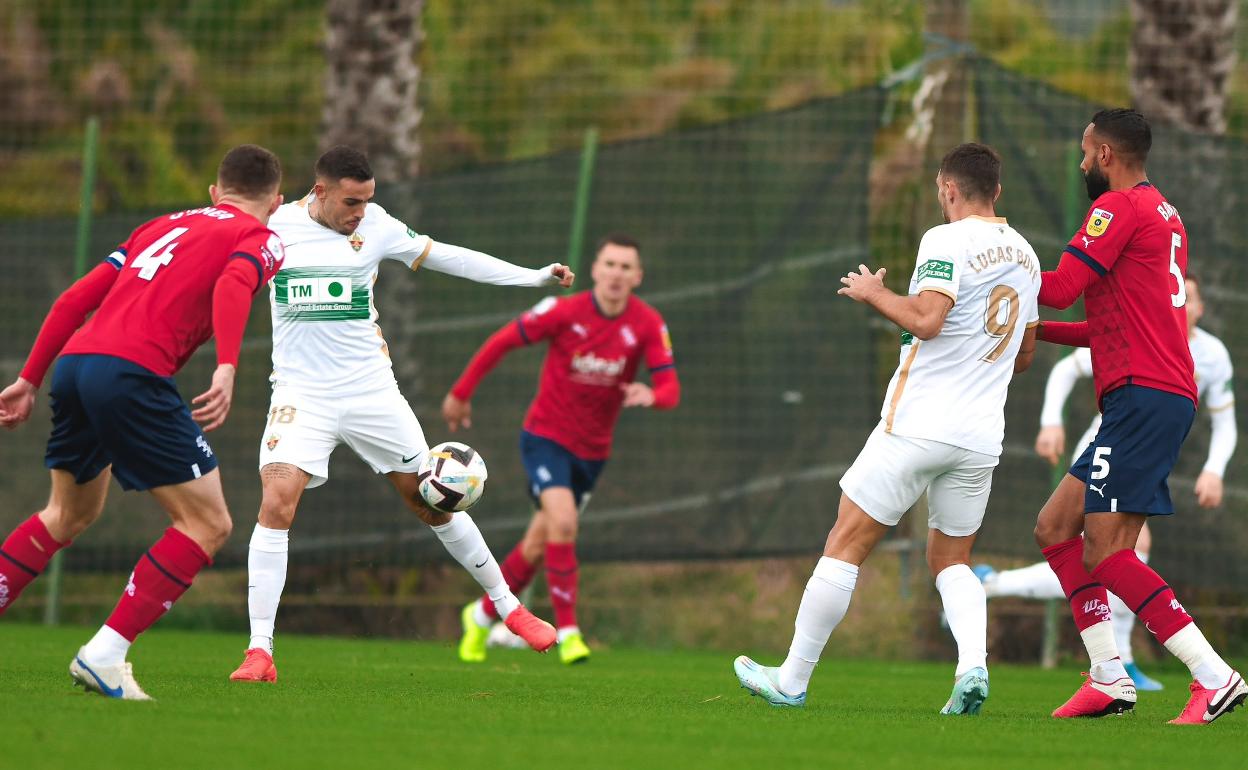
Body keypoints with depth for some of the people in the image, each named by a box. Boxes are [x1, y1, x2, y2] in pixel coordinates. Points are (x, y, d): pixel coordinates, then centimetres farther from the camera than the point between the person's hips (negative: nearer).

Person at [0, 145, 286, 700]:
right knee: (207, 525, 1)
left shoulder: (162, 226, 28)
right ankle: (104, 656, -8)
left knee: (69, 513, 28)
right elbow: (232, 285, -15)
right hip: (133, 375, -7)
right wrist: (227, 369, -27)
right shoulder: (261, 240, 9)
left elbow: (76, 298, 23)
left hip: (75, 362, 7)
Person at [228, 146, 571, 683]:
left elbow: (444, 257, 9)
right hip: (301, 392, -2)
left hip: (370, 389, 2)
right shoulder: (273, 226, -4)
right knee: (276, 503, -20)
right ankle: (259, 651, -16)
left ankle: (508, 605, 26)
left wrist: (533, 276, 8)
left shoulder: (376, 227, -1)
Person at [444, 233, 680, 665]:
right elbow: (502, 342, -5)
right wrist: (461, 393, 1)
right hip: (546, 437, -4)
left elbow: (670, 390, -17)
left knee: (538, 546, 12)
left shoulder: (648, 325, -11)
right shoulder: (564, 312, -17)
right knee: (563, 521, -26)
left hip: (592, 449, 4)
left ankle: (483, 614, 35)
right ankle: (568, 632, -19)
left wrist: (651, 395, -41)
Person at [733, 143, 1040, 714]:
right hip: (982, 436, 7)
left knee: (846, 545, 3)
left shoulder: (948, 240, -10)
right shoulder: (1024, 255, 13)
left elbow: (926, 320, -23)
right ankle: (973, 664, -11)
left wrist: (873, 292, -7)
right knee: (951, 560, 17)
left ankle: (792, 679, 8)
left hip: (919, 425, -7)